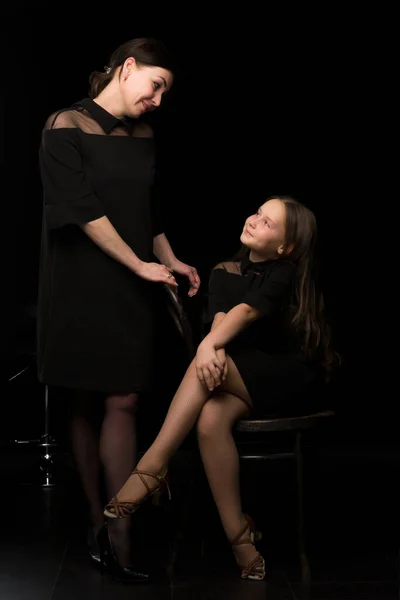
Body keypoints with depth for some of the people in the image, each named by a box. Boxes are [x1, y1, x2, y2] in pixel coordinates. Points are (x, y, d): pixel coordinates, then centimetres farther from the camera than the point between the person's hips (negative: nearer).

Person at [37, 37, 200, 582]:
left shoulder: (144, 136, 12)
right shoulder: (66, 127, -5)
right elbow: (82, 209, -12)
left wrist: (170, 262, 7)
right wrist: (141, 265, -12)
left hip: (130, 289, 5)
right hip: (80, 284, -4)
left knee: (122, 400, -2)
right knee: (86, 402, 0)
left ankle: (117, 532, 3)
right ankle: (98, 520, 8)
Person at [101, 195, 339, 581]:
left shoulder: (284, 274, -1)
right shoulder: (223, 273, 12)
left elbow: (246, 311, -21)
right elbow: (219, 317, -8)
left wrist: (208, 347, -38)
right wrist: (215, 350, -31)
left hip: (286, 379, -4)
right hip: (236, 382, 4)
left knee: (206, 364, -31)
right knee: (211, 418, -31)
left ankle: (150, 470, -33)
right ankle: (240, 542, -31)